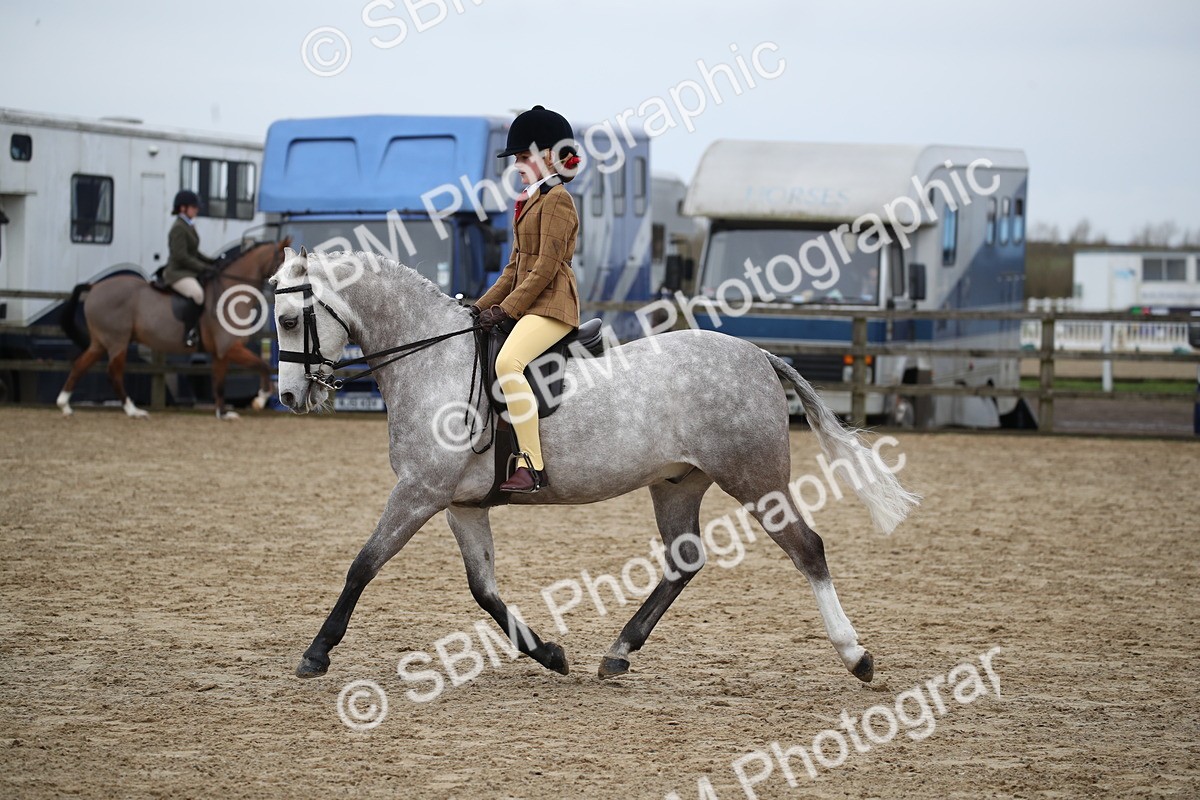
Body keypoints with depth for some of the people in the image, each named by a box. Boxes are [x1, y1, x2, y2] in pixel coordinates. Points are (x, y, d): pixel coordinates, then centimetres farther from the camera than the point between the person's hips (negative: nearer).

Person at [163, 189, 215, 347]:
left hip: (190, 272, 11)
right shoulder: (178, 229, -13)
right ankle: (189, 333, -33)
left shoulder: (189, 227, 17)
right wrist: (204, 268, -19)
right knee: (197, 293, -36)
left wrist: (211, 262, 10)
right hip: (178, 273, -11)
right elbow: (181, 257, -20)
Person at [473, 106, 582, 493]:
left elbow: (546, 267, -16)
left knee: (508, 362, -34)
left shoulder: (556, 200, -9)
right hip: (528, 305, 11)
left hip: (551, 306, -11)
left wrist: (506, 309, -18)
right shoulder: (530, 200, 21)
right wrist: (483, 305, 12)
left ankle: (532, 466, -37)